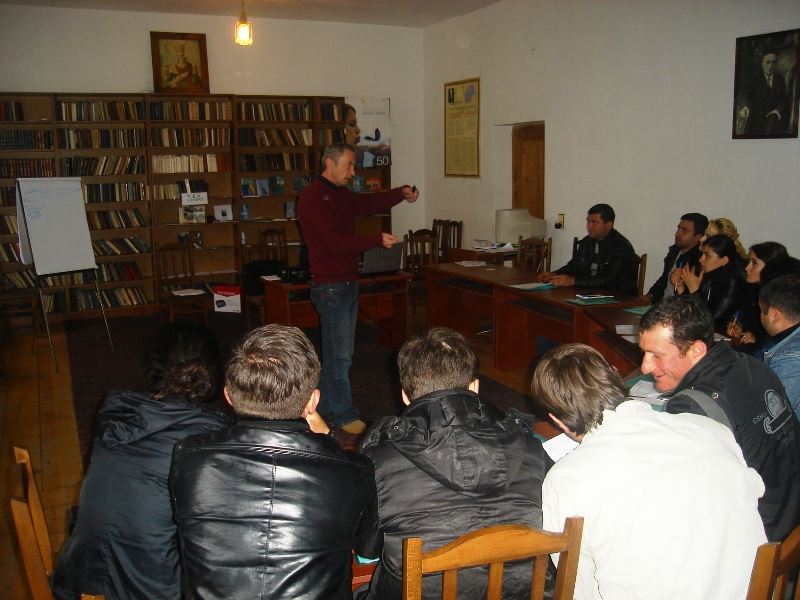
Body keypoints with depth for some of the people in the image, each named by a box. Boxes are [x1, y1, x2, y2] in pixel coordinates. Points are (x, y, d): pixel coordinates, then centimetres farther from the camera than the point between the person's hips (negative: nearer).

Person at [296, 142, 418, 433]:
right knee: (339, 356, -3)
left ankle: (325, 407, 26)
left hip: (348, 283, 10)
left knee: (339, 353, 15)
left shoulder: (340, 194, 16)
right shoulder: (313, 196, -14)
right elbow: (335, 241, -21)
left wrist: (401, 193, -3)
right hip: (330, 286, -10)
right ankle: (344, 416, 8)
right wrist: (377, 240, -21)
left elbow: (369, 204, 12)